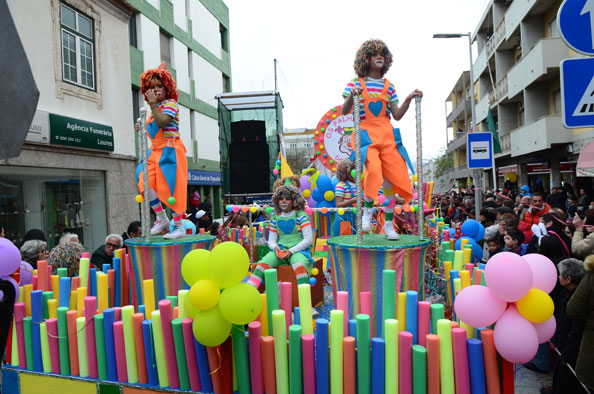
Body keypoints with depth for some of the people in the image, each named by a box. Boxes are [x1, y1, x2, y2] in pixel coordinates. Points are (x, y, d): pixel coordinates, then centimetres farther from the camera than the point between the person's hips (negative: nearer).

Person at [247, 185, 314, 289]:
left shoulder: (301, 216, 3)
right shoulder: (276, 218, 16)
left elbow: (309, 239, -4)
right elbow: (271, 239, 19)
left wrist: (291, 251, -14)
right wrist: (275, 247, -6)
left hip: (298, 250, -4)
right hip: (280, 250, 4)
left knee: (299, 267, -37)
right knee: (262, 264, -23)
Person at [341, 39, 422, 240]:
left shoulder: (388, 86, 15)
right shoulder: (356, 83, 6)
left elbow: (397, 115, 11)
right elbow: (344, 111, -5)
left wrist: (409, 99, -2)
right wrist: (352, 96, -23)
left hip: (387, 135, 4)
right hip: (365, 133, -4)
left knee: (392, 178, -2)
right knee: (374, 171, -28)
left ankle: (389, 224, 12)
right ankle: (367, 211, -4)